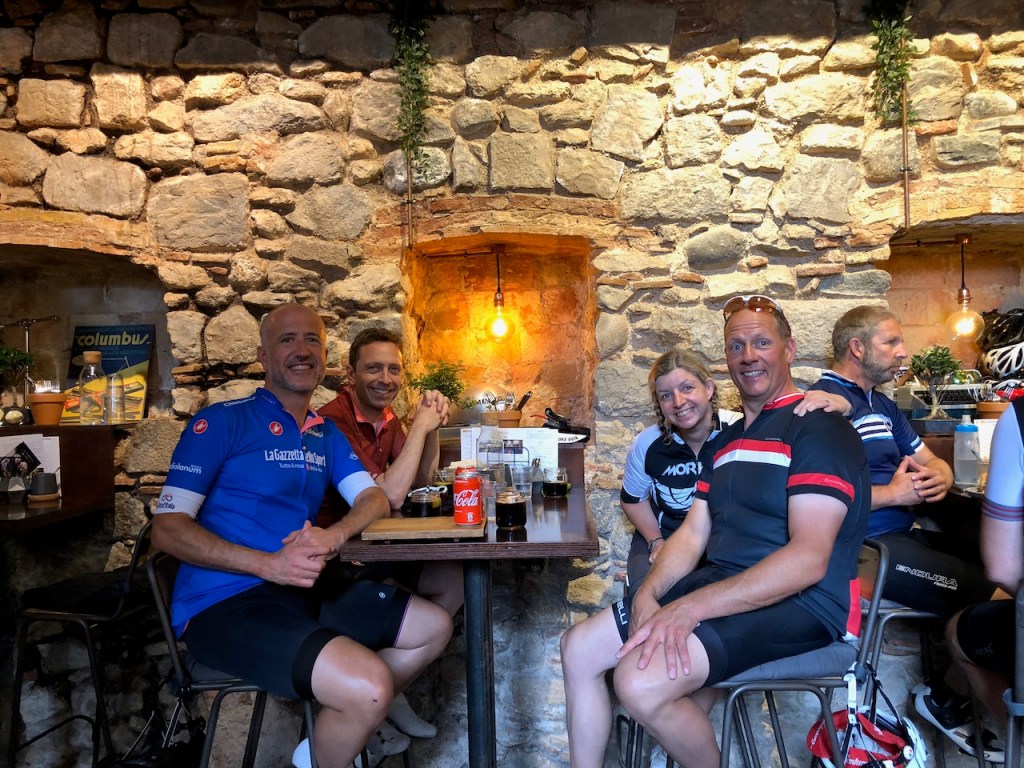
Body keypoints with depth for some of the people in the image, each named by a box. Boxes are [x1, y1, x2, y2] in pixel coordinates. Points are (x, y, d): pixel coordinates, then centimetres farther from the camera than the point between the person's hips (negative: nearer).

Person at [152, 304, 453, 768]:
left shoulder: (326, 433, 14)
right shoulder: (221, 422, -7)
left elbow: (374, 499, 6)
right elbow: (167, 529, -13)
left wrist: (333, 536, -18)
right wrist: (269, 564, -24)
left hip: (304, 591, 8)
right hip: (225, 603, -7)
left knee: (434, 627, 8)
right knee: (369, 687, -26)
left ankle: (347, 722, 16)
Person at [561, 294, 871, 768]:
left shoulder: (819, 428, -11)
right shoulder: (727, 440, 17)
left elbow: (808, 560, -22)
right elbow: (693, 533, 12)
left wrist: (690, 608, -27)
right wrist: (648, 595, -8)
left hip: (798, 604, -8)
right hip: (719, 584, 8)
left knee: (641, 681, -27)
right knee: (579, 649, 1)